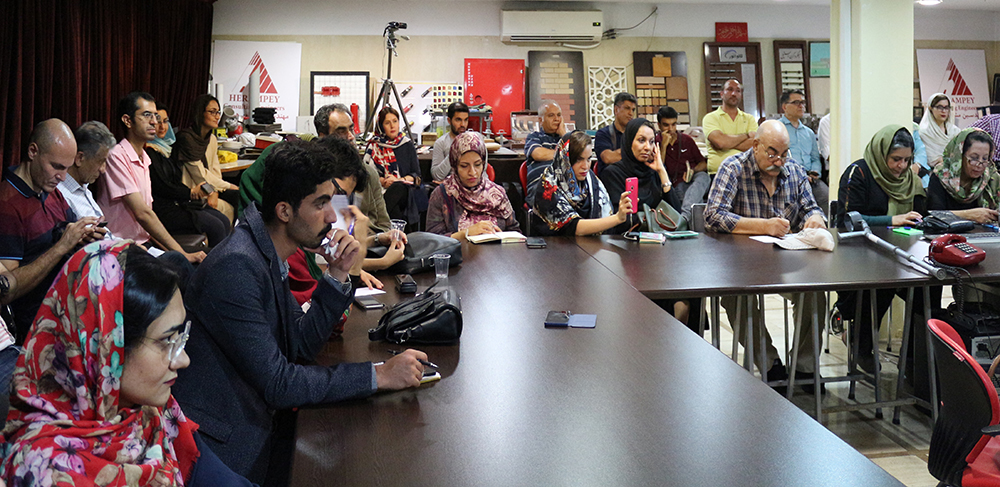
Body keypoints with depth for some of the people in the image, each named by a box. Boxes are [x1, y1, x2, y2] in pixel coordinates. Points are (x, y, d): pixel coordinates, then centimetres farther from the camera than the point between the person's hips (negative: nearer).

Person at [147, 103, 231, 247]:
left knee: (224, 221, -4)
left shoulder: (166, 146, 17)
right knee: (216, 227, -19)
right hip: (165, 209, -9)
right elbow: (162, 188, -16)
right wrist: (192, 193, -6)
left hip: (179, 202, 9)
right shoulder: (149, 152, -12)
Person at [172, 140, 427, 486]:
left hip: (262, 416, 8)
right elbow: (277, 384, -25)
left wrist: (337, 276, -3)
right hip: (230, 445, -8)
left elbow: (301, 346, 9)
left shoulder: (269, 255, 5)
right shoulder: (236, 267, -24)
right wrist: (379, 375, -23)